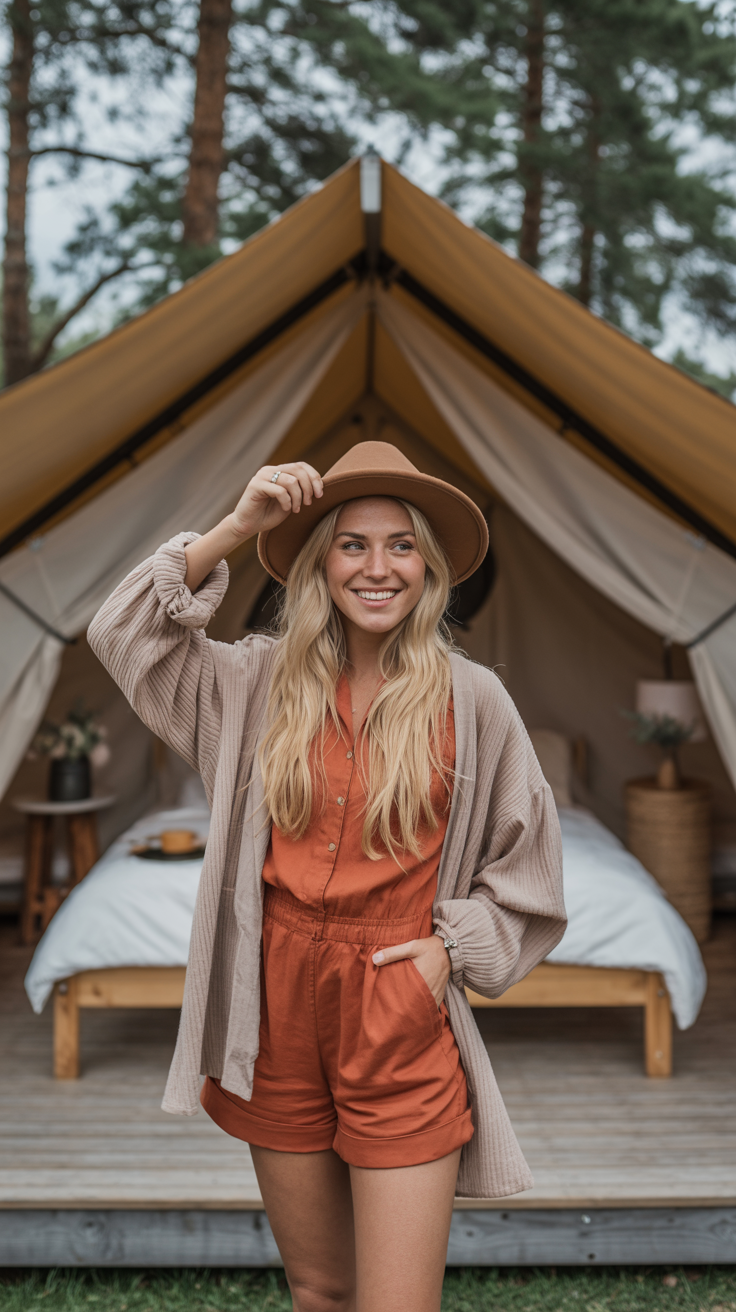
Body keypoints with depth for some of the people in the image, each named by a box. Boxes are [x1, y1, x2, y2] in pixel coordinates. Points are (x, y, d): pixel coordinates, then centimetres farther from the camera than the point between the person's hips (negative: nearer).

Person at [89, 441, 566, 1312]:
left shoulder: (470, 699, -3)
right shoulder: (266, 679, 3)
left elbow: (525, 856, 8)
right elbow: (125, 634, 0)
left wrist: (452, 947, -3)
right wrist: (234, 528, -7)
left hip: (401, 1023, -2)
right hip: (279, 1011, 3)